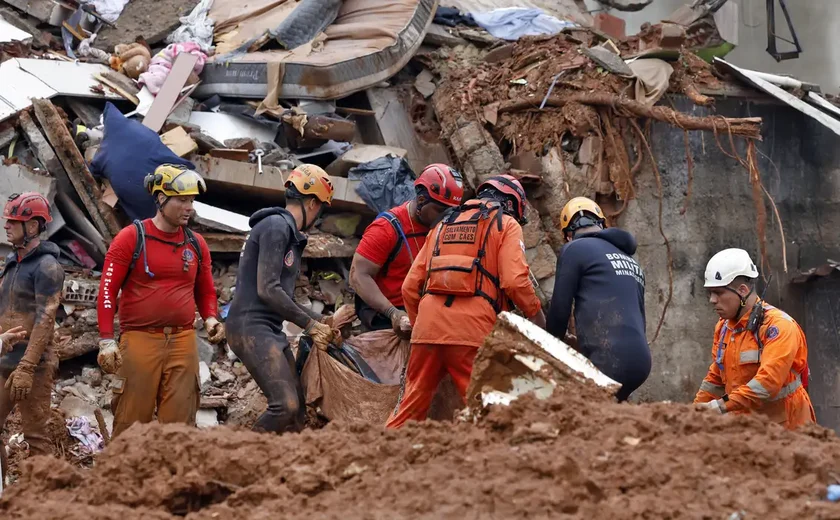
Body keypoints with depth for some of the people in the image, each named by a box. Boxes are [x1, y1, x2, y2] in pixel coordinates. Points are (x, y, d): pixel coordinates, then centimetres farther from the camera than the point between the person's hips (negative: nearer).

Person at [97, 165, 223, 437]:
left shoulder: (196, 244, 12)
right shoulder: (131, 238, -1)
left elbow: (205, 291, 25)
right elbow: (107, 290, -3)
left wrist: (211, 318, 4)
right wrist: (106, 340, -9)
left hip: (183, 342, 4)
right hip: (140, 340, -4)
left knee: (180, 423, 3)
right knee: (131, 423, -3)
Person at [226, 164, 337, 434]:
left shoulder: (291, 234, 21)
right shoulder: (276, 227, -11)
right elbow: (267, 290, -19)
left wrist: (320, 320, 19)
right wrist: (310, 324, -12)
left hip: (271, 330, 11)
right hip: (252, 328, -11)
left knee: (297, 411, 8)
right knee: (285, 406, -21)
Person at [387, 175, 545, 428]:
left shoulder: (444, 224, 25)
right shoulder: (506, 224, 9)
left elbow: (410, 287, 21)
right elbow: (515, 281, -6)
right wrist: (536, 315, 9)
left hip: (428, 326, 5)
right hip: (472, 330, -5)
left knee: (413, 400, 10)